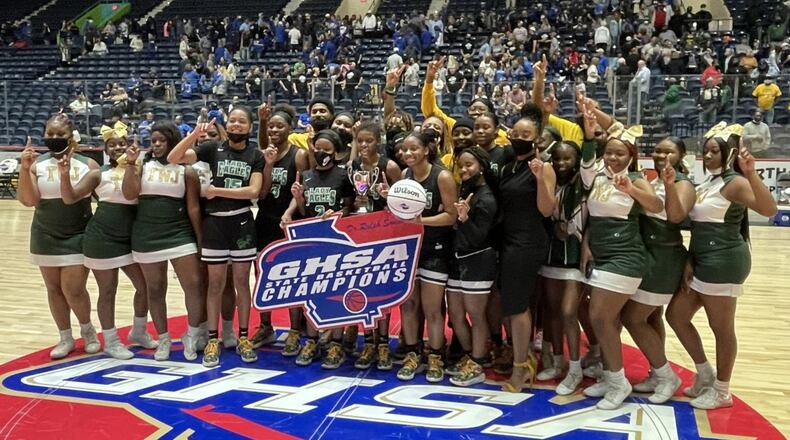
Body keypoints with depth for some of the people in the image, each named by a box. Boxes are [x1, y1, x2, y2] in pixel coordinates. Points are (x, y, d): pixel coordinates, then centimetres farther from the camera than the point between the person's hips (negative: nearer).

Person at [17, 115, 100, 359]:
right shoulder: (37, 164, -3)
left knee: (73, 289, -5)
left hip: (78, 236, -3)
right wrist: (25, 169, -22)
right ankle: (65, 338, 26)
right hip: (46, 237, 3)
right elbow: (28, 201, -10)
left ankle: (87, 329, 22)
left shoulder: (87, 164, -7)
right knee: (54, 289, 11)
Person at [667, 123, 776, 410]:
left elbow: (769, 209, -29)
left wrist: (751, 173, -41)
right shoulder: (707, 183, 14)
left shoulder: (735, 182, -13)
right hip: (701, 261, 10)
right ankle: (706, 375, 27)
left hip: (724, 261, -10)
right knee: (676, 315, 13)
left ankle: (721, 392, 18)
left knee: (721, 328, 2)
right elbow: (694, 220, 17)